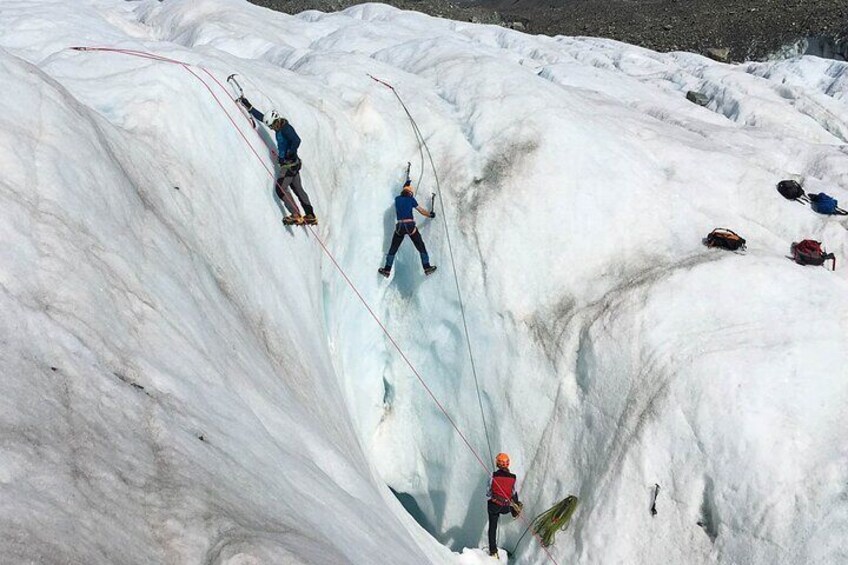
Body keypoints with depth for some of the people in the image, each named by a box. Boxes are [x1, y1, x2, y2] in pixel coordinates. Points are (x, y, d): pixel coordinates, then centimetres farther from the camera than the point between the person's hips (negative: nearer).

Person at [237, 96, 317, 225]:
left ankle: (296, 215, -12)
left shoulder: (285, 128, -16)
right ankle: (310, 216, 15)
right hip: (292, 163, 10)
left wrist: (289, 155, -25)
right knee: (298, 189, 12)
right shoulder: (280, 126, 10)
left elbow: (296, 140, -30)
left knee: (281, 189, -10)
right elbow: (261, 117, 19)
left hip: (289, 164, -10)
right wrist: (248, 106, 19)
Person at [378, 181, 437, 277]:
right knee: (421, 247, 9)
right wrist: (430, 214, 25)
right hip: (410, 226, -2)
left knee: (393, 248, 12)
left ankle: (387, 270, 11)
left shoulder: (397, 199, 11)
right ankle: (427, 267, 5)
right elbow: (421, 210, 7)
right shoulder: (411, 199, 4)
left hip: (399, 226, 2)